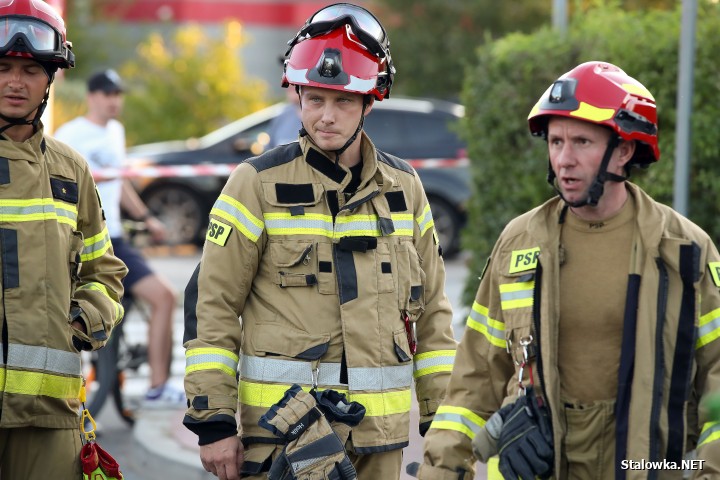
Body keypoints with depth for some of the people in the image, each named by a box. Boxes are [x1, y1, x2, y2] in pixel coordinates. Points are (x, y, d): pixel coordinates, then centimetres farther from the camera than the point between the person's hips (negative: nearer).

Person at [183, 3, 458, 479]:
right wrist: (212, 421, -7)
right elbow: (210, 305, -2)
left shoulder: (403, 187, 11)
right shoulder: (260, 184, -1)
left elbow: (431, 310, 17)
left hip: (379, 438, 4)